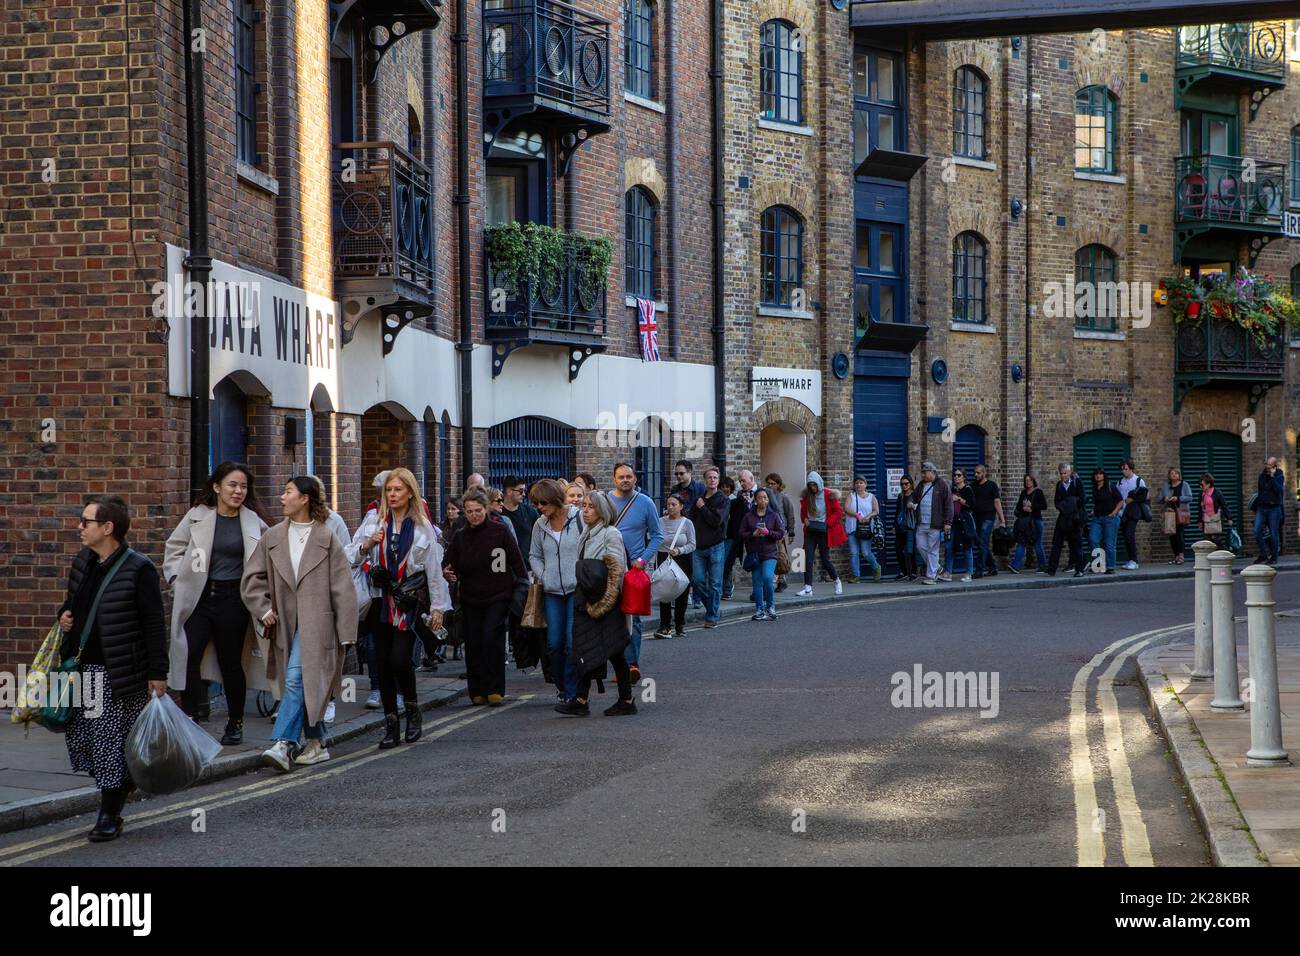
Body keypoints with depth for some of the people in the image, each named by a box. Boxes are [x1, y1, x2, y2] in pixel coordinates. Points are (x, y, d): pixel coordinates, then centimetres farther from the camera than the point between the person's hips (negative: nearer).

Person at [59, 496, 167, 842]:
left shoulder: (137, 569, -12)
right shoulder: (83, 561, 10)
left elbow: (155, 625, -12)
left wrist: (158, 674, -14)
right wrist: (65, 615, 4)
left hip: (117, 672, -7)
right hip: (81, 668, 7)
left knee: (112, 740, -1)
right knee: (79, 736, 9)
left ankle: (109, 816, 11)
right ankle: (124, 783, 32)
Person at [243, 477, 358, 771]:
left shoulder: (326, 539, -2)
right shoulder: (272, 538, 9)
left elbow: (342, 588, -2)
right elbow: (252, 578, 14)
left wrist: (345, 632, -4)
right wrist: (263, 609, 1)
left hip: (315, 623, -5)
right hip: (286, 623, 5)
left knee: (297, 680, -17)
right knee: (306, 687, 11)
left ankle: (283, 745, -23)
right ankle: (317, 744, 22)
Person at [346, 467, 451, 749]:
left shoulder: (422, 526, 2)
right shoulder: (374, 520, 5)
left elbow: (434, 568, 4)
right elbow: (351, 559, 4)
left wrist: (438, 606, 3)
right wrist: (368, 544, -16)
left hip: (410, 601, -2)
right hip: (382, 599, 2)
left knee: (400, 659, -14)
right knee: (383, 662, 2)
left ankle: (412, 710, 11)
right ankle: (391, 726, 12)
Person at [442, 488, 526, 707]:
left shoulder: (500, 531, -3)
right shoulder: (460, 537, 7)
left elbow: (516, 561, -1)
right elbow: (448, 562, 8)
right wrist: (447, 572, -15)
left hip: (498, 596, -4)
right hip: (470, 598, 4)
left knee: (492, 639, -14)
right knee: (473, 644, 2)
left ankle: (495, 690, -6)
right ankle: (478, 691, 12)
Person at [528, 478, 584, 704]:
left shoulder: (580, 518, -5)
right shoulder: (540, 525, 9)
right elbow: (534, 556, 20)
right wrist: (543, 576, 5)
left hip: (577, 590, -4)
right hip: (552, 592, 4)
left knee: (573, 643, -7)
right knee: (554, 643, 4)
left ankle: (571, 693, 1)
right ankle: (560, 684, 23)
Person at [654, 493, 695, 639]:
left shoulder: (687, 523, -1)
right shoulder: (660, 522, 3)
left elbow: (692, 544, -1)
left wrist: (680, 550, -18)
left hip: (682, 561, 0)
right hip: (663, 559, 0)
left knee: (682, 594, 6)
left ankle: (680, 624, 23)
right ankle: (665, 626, -6)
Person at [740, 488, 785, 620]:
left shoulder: (774, 515, 4)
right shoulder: (748, 516, 7)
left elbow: (781, 533, 1)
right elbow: (742, 534, 4)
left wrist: (768, 533, -14)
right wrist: (753, 534, -13)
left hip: (769, 554, -2)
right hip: (754, 553, 2)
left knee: (767, 577, -19)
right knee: (757, 582, 3)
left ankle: (770, 607, -2)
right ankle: (759, 610, 12)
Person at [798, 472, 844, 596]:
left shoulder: (829, 495, -7)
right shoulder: (806, 496, 4)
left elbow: (839, 512, -6)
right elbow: (803, 512, 18)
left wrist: (827, 523, -16)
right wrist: (804, 519, -4)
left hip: (824, 531, -3)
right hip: (810, 531, 3)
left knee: (825, 559, 2)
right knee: (808, 558, -9)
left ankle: (837, 581, 28)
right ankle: (808, 588, -8)